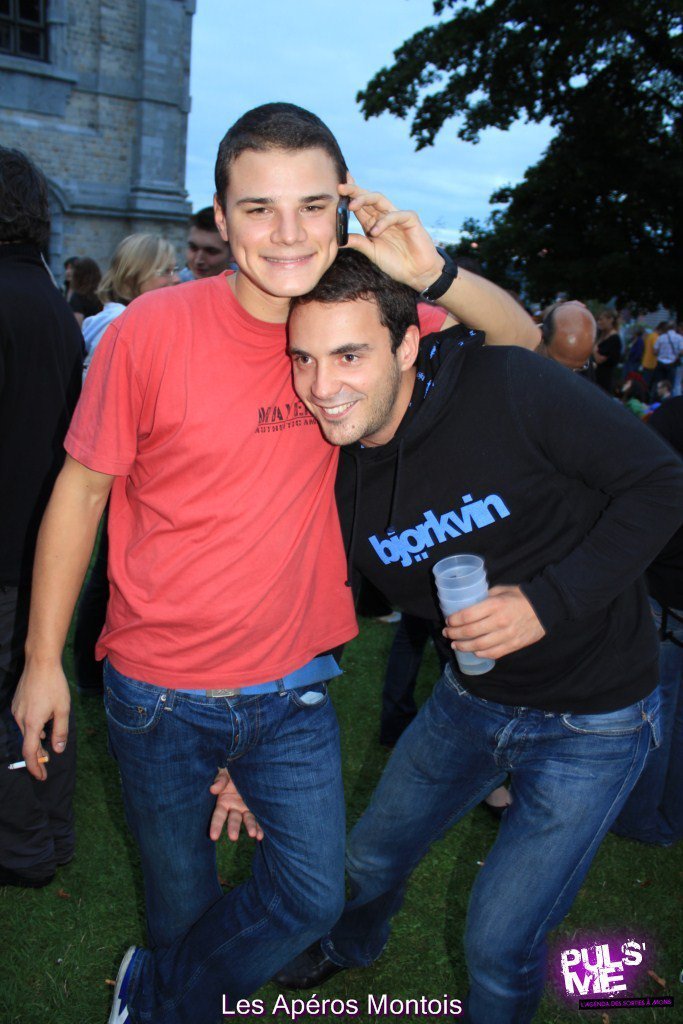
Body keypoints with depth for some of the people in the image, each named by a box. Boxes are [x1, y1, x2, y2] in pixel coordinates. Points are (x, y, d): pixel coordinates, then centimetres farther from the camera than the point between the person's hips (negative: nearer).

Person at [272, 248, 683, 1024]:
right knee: (371, 859, 24)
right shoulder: (336, 474, -11)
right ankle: (352, 944, 60)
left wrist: (550, 599, -29)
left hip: (591, 721, -5)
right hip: (471, 698, 5)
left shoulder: (509, 389, -27)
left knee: (499, 944, 4)